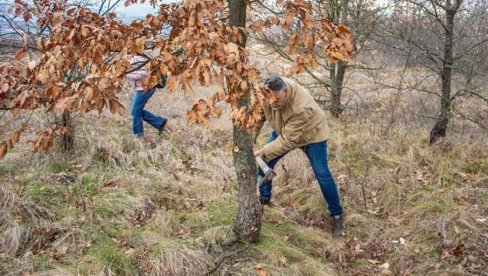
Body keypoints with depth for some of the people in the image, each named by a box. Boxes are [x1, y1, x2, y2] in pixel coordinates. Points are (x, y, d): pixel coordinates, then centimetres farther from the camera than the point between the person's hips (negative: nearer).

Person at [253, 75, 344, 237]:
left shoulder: (302, 107, -46)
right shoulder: (265, 92, -30)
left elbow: (288, 141, -38)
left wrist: (262, 152, -35)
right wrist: (251, 139, -7)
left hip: (311, 134, -5)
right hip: (283, 131, 5)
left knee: (322, 175, -7)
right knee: (264, 162, 3)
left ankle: (337, 215, 11)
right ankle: (264, 198, 28)